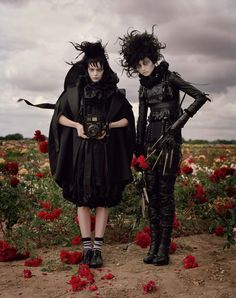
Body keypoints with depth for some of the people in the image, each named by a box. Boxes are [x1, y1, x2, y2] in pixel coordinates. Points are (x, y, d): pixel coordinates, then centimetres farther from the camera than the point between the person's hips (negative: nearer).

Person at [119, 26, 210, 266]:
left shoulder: (169, 77, -2)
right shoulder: (144, 86, 15)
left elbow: (200, 97, -8)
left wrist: (181, 120, -15)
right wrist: (139, 147, 14)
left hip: (169, 139, -6)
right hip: (151, 139, 6)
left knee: (165, 192, -7)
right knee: (151, 191, 5)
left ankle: (164, 247, -2)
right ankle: (153, 244, 12)